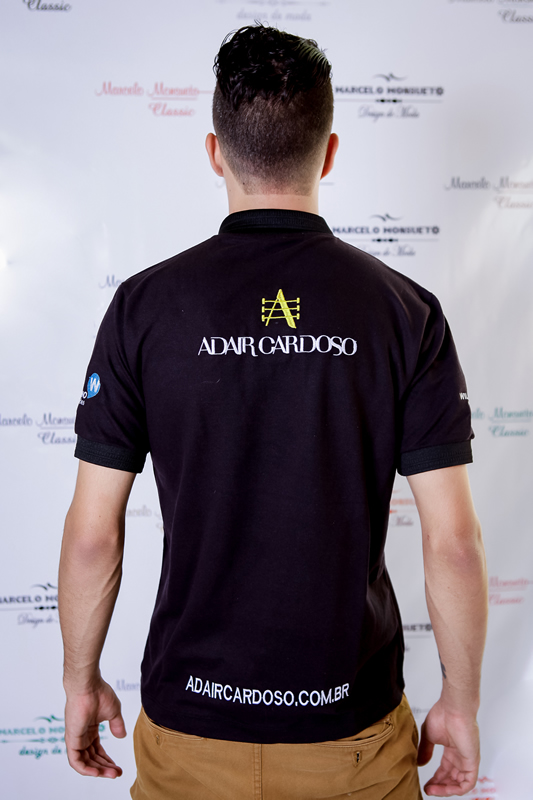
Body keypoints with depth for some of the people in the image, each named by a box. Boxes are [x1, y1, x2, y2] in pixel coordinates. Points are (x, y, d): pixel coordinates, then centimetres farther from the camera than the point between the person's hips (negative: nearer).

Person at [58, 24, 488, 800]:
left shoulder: (145, 305, -11)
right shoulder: (407, 310, -11)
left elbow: (92, 534, -8)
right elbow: (453, 541, -11)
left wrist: (81, 681, 8)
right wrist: (461, 703, 4)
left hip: (190, 726, 1)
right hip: (353, 731, 0)